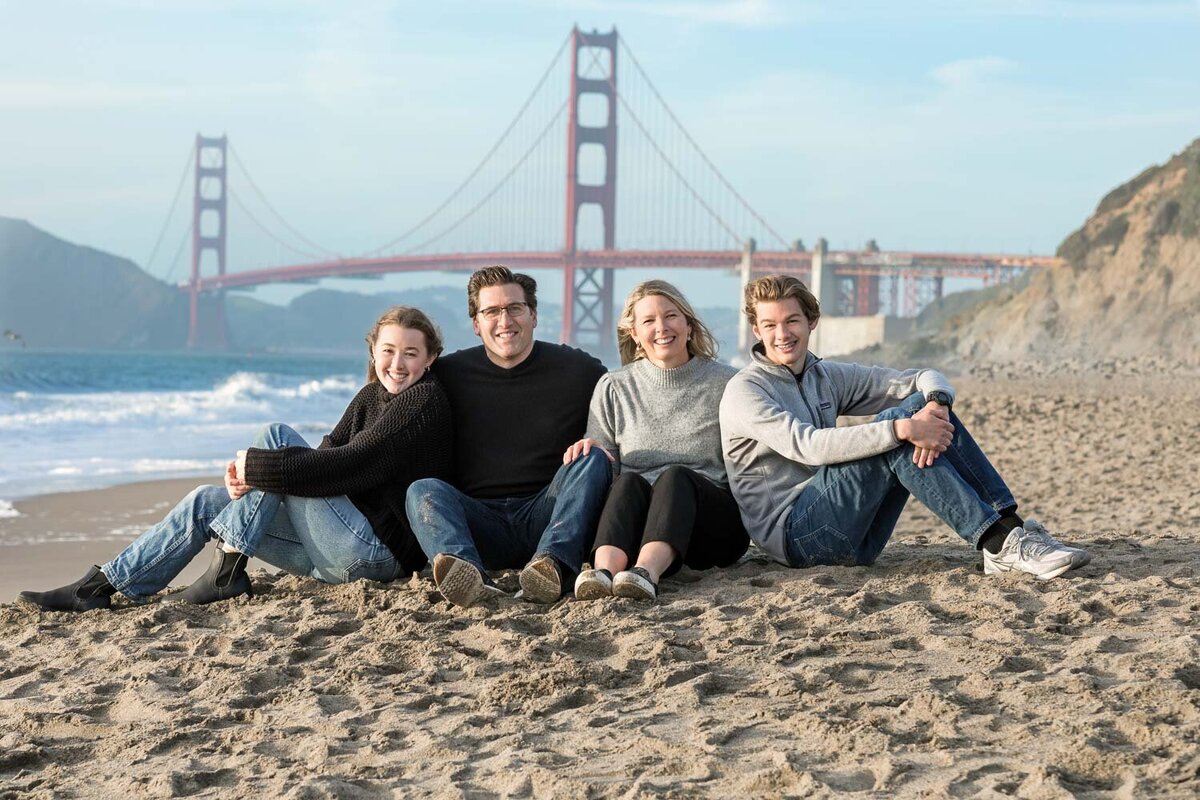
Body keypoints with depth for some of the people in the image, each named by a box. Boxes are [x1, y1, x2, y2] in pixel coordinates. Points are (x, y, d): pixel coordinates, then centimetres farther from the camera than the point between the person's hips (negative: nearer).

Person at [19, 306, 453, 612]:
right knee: (206, 502, 6)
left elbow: (347, 467, -23)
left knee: (277, 436, -14)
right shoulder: (371, 397, 15)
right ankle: (101, 587, 7)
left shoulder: (424, 403, -13)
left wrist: (257, 466, -18)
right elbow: (328, 455, 6)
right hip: (343, 550, 9)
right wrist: (249, 478, -13)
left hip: (379, 553, -9)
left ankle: (227, 570, -13)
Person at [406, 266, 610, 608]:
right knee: (423, 490, -26)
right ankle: (470, 578, -58)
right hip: (481, 521, 0)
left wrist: (594, 447, -11)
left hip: (546, 516, 0)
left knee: (592, 459, -24)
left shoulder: (579, 370, 7)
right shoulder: (450, 374, 9)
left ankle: (553, 565, -47)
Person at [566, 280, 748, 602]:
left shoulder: (725, 382, 11)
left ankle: (646, 572, -59)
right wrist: (592, 450, -8)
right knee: (628, 481, -31)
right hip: (634, 516, 1)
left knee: (674, 476, -33)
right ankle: (604, 570, -58)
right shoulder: (614, 388, 15)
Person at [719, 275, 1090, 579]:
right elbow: (807, 446, -23)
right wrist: (902, 429, -30)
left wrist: (937, 405, -16)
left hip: (855, 538, 7)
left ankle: (1011, 525, -17)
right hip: (794, 535, -7)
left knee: (920, 405, -9)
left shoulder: (829, 377, 16)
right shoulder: (744, 391, -6)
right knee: (894, 423, -24)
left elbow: (926, 378, 9)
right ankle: (1001, 545, -31)